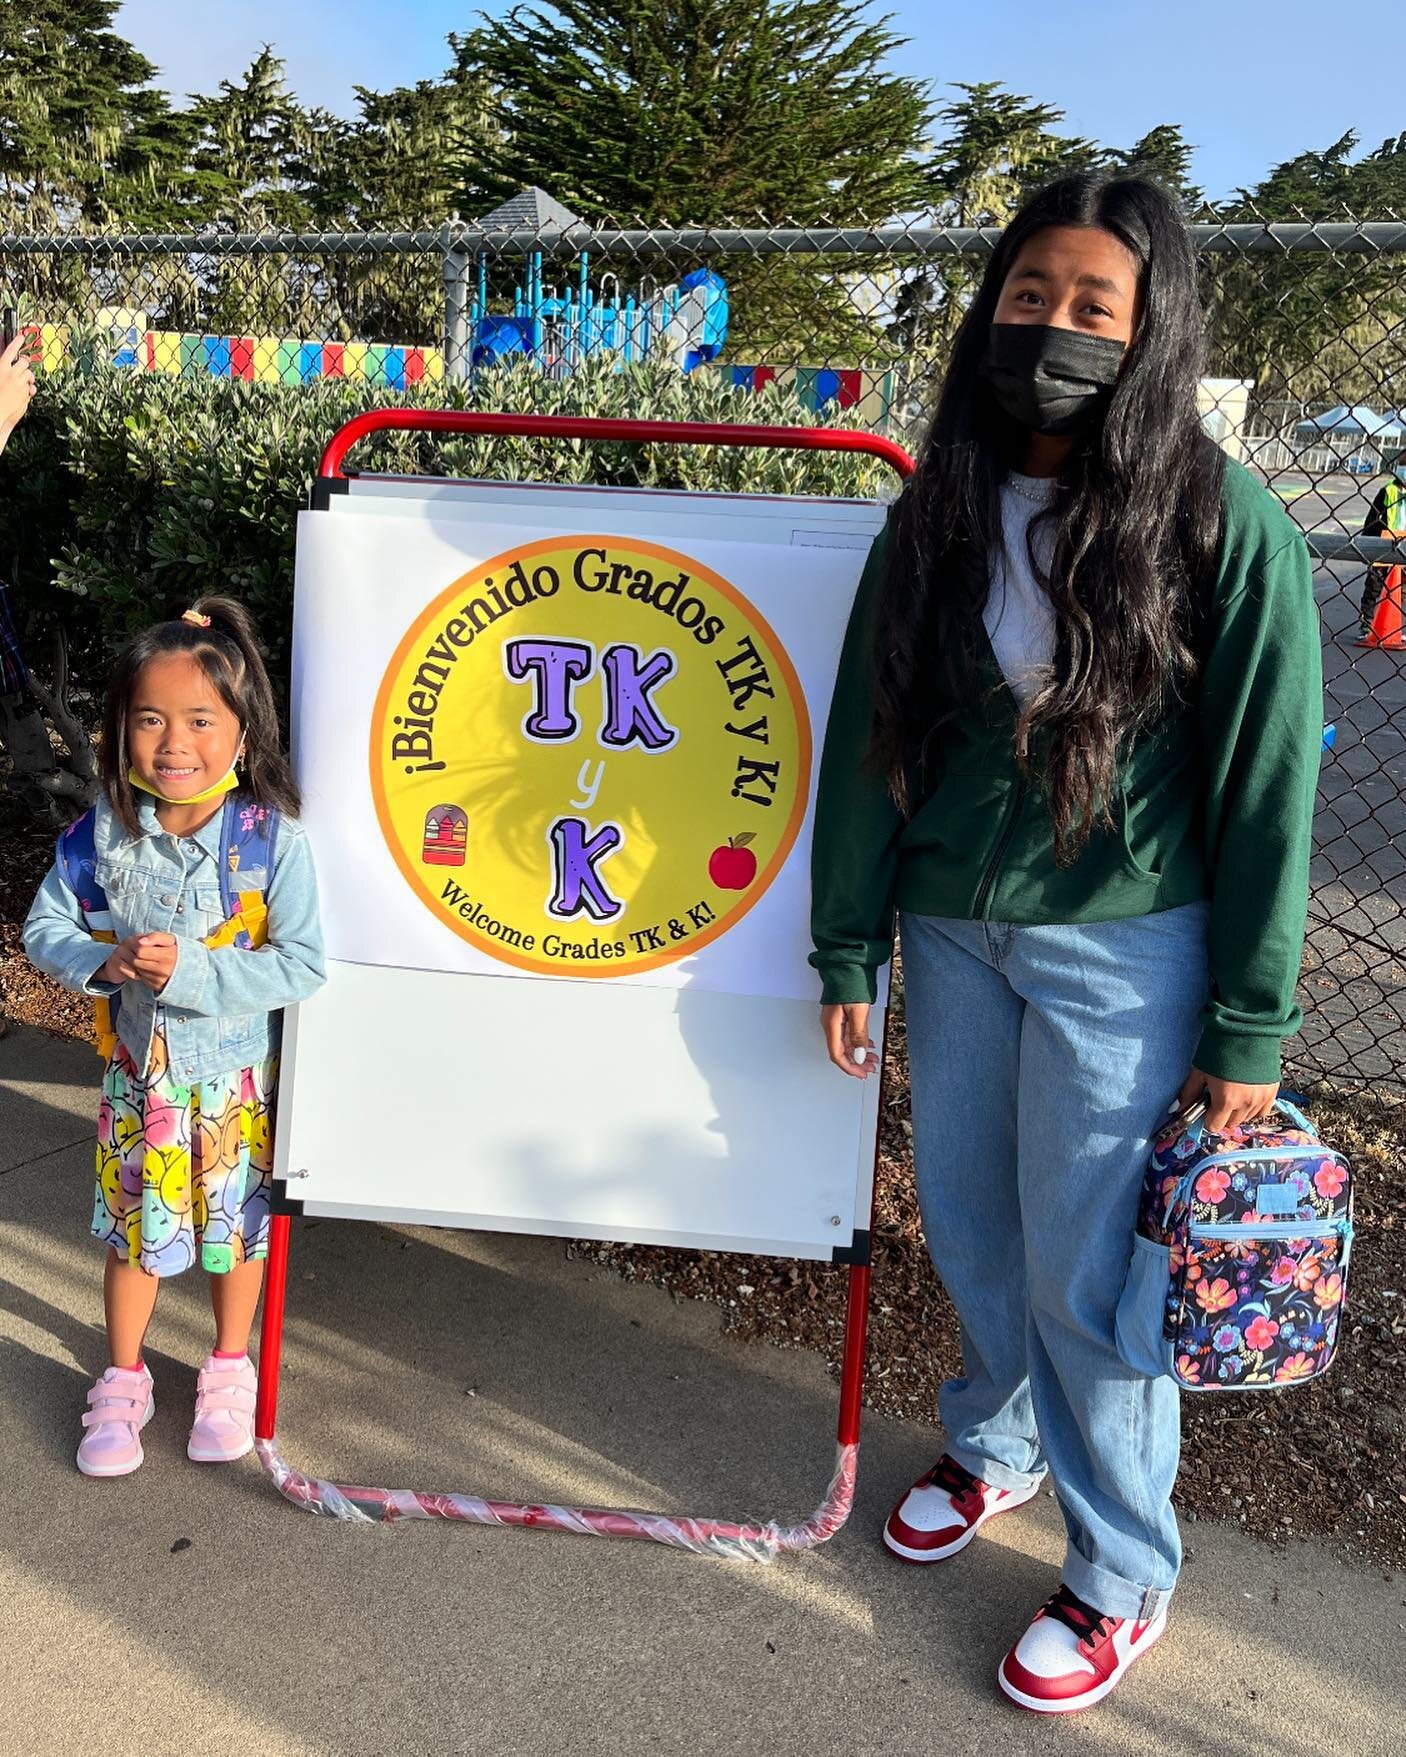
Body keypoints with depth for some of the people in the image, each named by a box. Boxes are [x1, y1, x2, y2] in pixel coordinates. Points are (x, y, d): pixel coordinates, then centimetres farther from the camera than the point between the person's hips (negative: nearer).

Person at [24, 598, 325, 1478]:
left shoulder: (273, 835, -22)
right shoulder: (107, 829, -13)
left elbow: (303, 965, -23)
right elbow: (45, 927, -4)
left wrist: (190, 970, -31)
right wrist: (103, 962, -24)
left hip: (240, 1075, -2)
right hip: (142, 1073, 2)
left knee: (239, 1225, 18)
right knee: (135, 1230, 18)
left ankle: (229, 1370, 42)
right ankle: (124, 1379, 41)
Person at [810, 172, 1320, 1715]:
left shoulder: (1221, 525, -10)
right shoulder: (940, 513, 2)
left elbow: (1262, 783, -9)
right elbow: (867, 737, 5)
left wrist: (1249, 1030, -8)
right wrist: (848, 950, 5)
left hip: (1121, 949, -4)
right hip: (951, 932, 5)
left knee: (1086, 1266, 5)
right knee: (967, 1222, 18)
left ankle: (1124, 1572, 28)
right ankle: (995, 1443, 46)